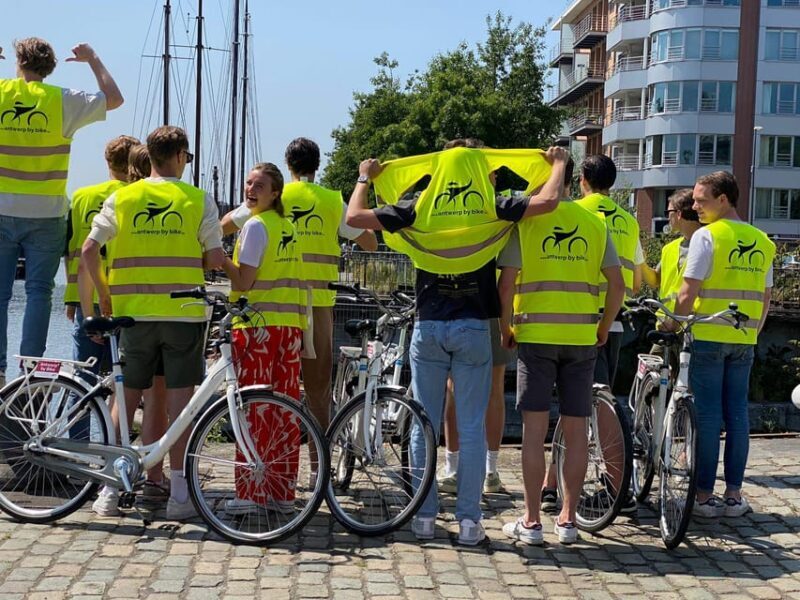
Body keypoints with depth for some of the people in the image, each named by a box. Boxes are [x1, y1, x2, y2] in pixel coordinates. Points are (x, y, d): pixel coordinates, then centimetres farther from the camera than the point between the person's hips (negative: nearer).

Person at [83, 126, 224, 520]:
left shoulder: (121, 198, 3)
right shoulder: (198, 200, -1)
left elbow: (88, 250, -2)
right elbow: (215, 259, -4)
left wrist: (104, 294, 10)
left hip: (133, 313, 2)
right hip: (184, 313, -2)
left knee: (125, 398, 11)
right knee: (180, 399, 3)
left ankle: (110, 488, 15)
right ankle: (178, 493, 5)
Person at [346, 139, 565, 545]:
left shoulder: (418, 209, 2)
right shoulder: (493, 209, -2)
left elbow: (354, 217, 2)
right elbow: (546, 201, -9)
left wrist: (365, 178, 20)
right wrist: (557, 164, 10)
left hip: (428, 328, 1)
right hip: (473, 329, -1)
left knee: (424, 426, 9)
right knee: (472, 428, 4)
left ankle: (424, 516, 13)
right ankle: (468, 520, 6)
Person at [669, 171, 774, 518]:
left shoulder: (706, 236, -10)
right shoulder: (762, 242, 9)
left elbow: (687, 294, -14)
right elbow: (766, 297, 13)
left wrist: (672, 327, -2)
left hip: (707, 336, -5)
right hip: (744, 340, 5)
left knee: (707, 415, 0)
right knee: (737, 415, 9)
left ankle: (704, 495, 4)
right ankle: (734, 494, 14)